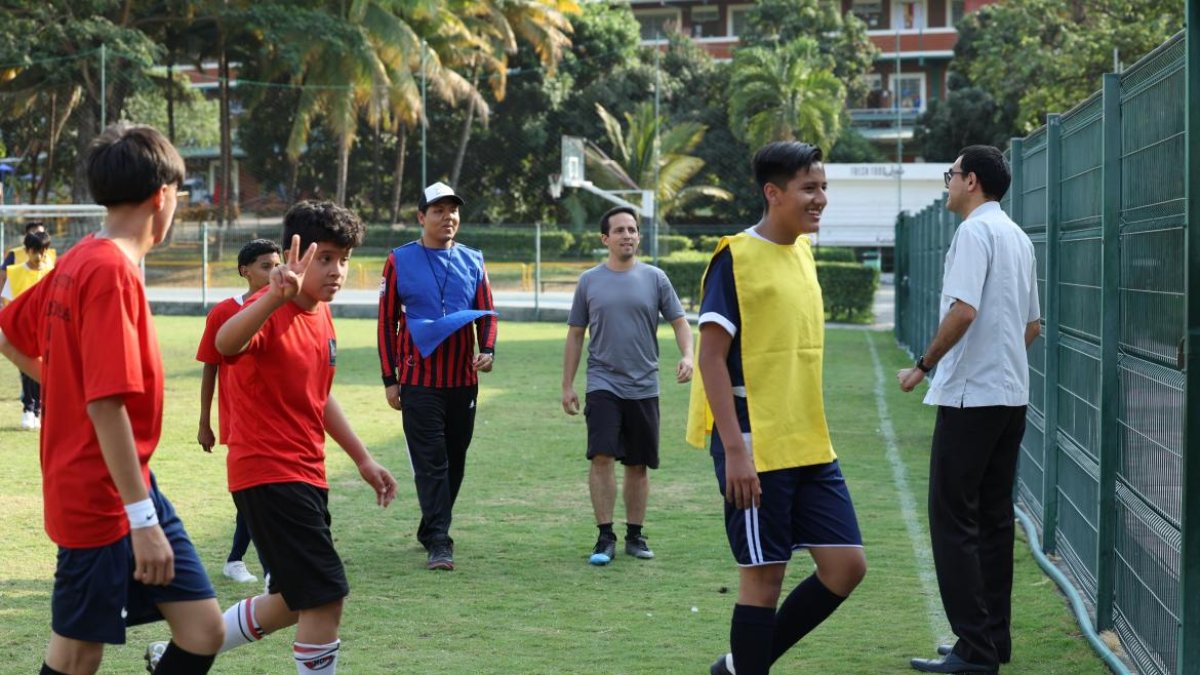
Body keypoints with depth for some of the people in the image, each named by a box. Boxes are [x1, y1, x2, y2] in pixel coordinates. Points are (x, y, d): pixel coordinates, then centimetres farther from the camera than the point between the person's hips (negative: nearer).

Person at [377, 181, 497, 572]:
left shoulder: (472, 261, 9)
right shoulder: (400, 261, 0)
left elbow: (486, 312, 12)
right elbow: (387, 321, 2)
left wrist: (487, 350, -9)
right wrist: (390, 379, -2)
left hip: (464, 379, 4)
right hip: (419, 380, -4)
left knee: (455, 461, 11)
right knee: (430, 462, -7)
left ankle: (431, 528, 26)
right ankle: (438, 542, -10)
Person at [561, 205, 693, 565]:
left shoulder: (655, 278, 4)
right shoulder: (589, 281, 4)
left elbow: (679, 321, 6)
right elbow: (575, 334, 9)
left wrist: (687, 356, -14)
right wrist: (567, 385, 6)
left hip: (643, 386, 1)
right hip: (603, 383, -1)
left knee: (638, 464, 8)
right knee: (602, 457, -13)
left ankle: (635, 535, 19)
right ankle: (605, 537, -7)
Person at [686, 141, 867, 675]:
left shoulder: (803, 250, 12)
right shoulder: (736, 257, -11)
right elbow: (711, 357, -14)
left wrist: (810, 432, 18)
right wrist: (735, 450, -19)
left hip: (810, 447, 8)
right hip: (756, 448, -8)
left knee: (846, 565, 5)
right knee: (764, 575, -2)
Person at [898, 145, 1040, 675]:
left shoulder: (975, 231, -12)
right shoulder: (1019, 238, 16)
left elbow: (964, 310, -22)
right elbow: (1032, 325, 20)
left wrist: (923, 366, -13)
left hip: (971, 395, -9)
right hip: (1012, 394, 9)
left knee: (953, 518, -6)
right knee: (994, 517, 12)